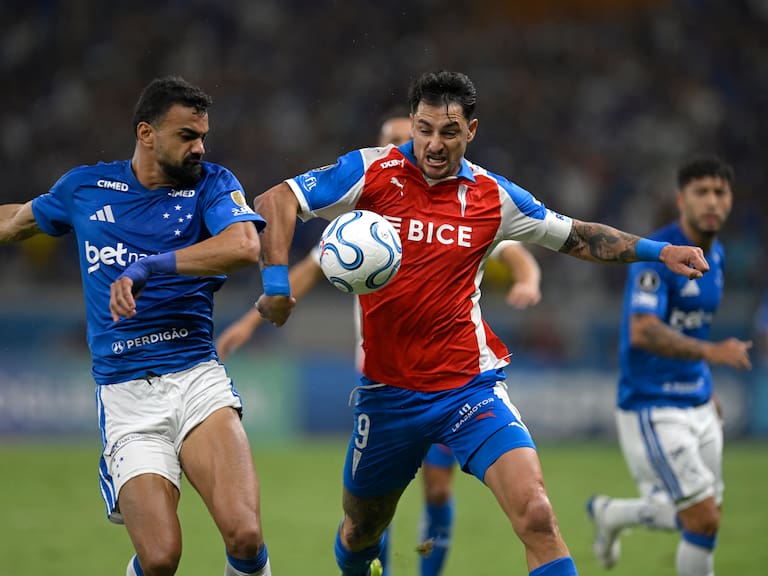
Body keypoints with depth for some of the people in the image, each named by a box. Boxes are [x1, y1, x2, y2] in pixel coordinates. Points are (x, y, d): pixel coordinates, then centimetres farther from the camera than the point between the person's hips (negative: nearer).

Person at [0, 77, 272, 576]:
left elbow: (245, 247, -17)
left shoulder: (212, 183, 4)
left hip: (197, 379, -1)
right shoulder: (85, 187, 11)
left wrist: (149, 268, -22)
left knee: (245, 535, -22)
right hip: (125, 394, 1)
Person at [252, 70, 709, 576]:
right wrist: (276, 281, -25)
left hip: (471, 385, 0)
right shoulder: (373, 173, -6)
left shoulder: (493, 196, 1)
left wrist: (657, 251, 1)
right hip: (387, 393, 0)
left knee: (536, 516, -21)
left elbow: (577, 238, 13)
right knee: (359, 534, 17)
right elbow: (275, 201, -10)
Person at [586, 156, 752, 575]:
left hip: (697, 406, 8)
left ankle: (610, 514, 37)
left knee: (701, 518, 14)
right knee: (704, 519, -11)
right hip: (652, 410, -8)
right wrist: (710, 352, -40)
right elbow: (643, 332, -30)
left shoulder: (715, 254, 9)